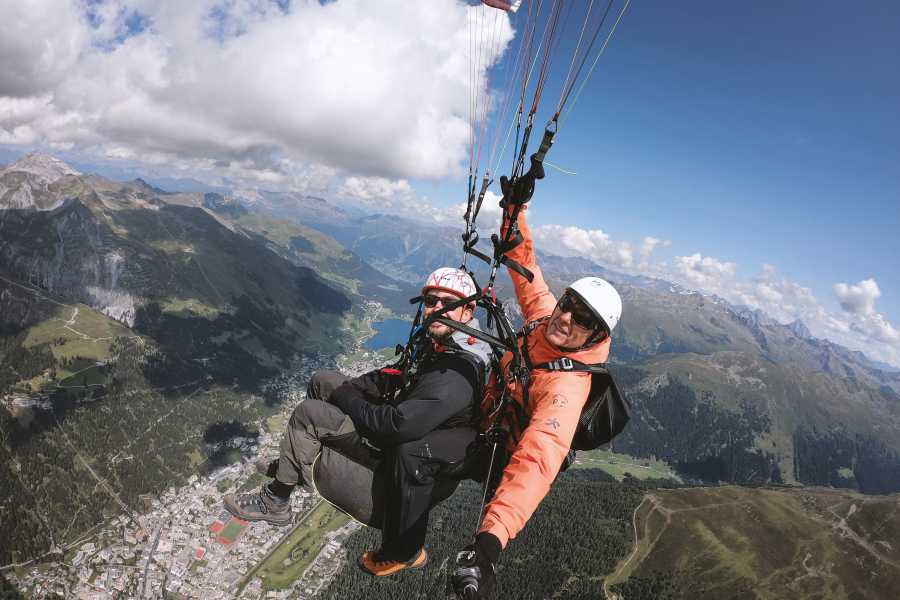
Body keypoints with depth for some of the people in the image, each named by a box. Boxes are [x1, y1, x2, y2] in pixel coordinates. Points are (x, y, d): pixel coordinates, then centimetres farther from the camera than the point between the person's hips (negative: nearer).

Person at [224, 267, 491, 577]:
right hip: (401, 421, 9)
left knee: (308, 414, -15)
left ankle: (275, 503, 5)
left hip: (399, 454, -9)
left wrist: (345, 396, -20)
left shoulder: (455, 376, -34)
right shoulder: (442, 341, -4)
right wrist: (350, 387, 0)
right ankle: (301, 462, 32)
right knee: (322, 381, 13)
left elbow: (396, 425, -37)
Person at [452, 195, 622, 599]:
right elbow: (525, 264, -3)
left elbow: (539, 459, -54)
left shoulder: (567, 385, -40)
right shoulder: (545, 314, -18)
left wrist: (491, 539, -66)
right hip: (484, 407, 8)